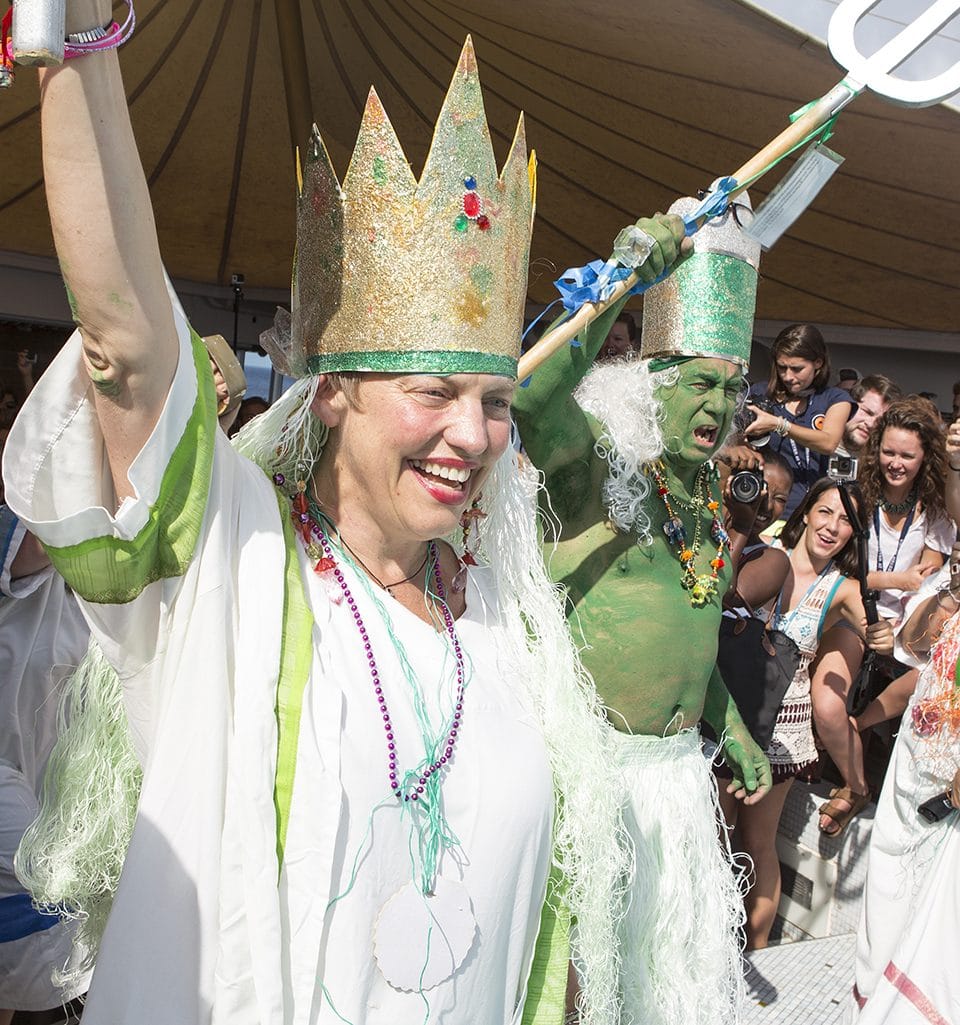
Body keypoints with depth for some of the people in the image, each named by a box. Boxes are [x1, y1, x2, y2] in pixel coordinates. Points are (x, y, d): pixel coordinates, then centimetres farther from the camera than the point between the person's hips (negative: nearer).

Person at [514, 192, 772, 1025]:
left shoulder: (703, 500, 9)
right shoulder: (594, 464, -11)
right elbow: (531, 399, -35)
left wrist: (736, 737, 22)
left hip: (678, 765, 7)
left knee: (681, 939, 22)